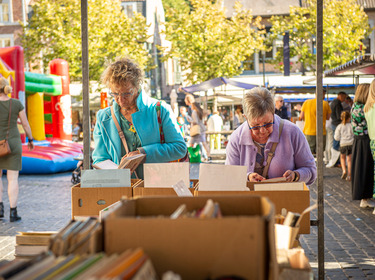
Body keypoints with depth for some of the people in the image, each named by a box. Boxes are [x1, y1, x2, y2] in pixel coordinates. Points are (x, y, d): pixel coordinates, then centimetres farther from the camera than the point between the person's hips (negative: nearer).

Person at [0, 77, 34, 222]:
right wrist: (31, 140, 15)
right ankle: (13, 213, -2)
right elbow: (25, 124, 1)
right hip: (13, 143, 0)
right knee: (13, 178, 2)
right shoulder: (17, 103, -3)